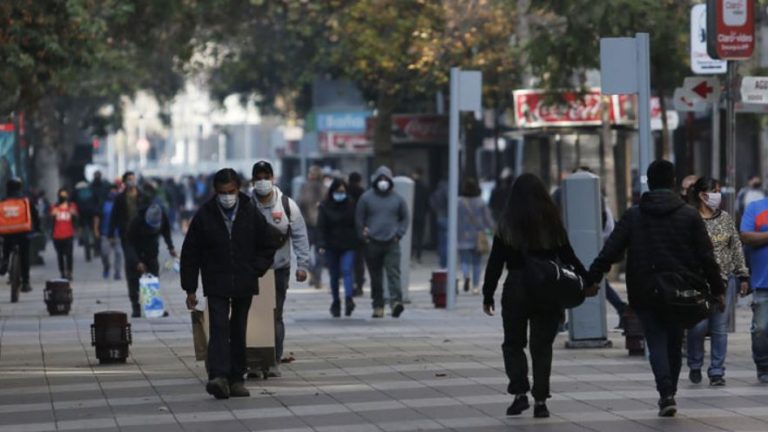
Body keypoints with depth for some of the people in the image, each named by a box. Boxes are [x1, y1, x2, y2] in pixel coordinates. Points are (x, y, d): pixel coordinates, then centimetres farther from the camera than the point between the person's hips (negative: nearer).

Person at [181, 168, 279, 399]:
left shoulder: (252, 214, 0)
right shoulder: (204, 216, -4)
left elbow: (269, 246, 12)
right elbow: (190, 254, 1)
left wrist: (255, 270, -1)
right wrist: (190, 289, -2)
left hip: (244, 285, 2)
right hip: (216, 285, -2)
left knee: (239, 331, 8)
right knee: (219, 328, -15)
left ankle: (236, 379, 14)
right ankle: (218, 377, -26)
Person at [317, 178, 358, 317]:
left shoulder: (352, 205, 2)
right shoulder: (325, 207, 0)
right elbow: (321, 227, -3)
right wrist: (321, 245, -13)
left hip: (348, 245, -1)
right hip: (331, 246, 1)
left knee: (347, 270, -17)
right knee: (334, 275, 8)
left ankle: (348, 298, -28)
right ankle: (336, 302, 17)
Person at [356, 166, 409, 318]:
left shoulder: (397, 199, 8)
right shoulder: (366, 198, 4)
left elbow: (404, 218, 16)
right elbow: (359, 219, 7)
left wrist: (399, 234, 4)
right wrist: (363, 236, 0)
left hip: (392, 244, 0)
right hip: (372, 243, 0)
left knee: (393, 273, -14)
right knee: (376, 276, 6)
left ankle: (396, 301, -24)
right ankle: (378, 306, 12)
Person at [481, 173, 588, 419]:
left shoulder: (507, 223, -3)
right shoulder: (552, 222, 1)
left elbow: (496, 262, -3)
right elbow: (568, 257, 3)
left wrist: (488, 295, 2)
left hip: (516, 289, -2)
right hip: (548, 289, 2)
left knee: (513, 343, 11)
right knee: (542, 346, 8)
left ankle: (520, 393, -4)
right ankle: (540, 401, 4)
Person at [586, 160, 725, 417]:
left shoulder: (633, 216, -1)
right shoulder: (689, 215, -1)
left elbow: (610, 251, -5)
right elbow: (706, 257, 0)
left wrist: (592, 280, 1)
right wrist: (717, 290, 7)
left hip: (644, 292, -1)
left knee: (656, 343, 1)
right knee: (674, 343, 15)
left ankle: (666, 393, -17)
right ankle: (669, 393, 22)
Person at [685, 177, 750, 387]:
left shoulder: (726, 218, 10)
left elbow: (737, 248, 14)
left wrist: (743, 275, 11)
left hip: (725, 280, 4)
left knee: (720, 328, 2)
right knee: (699, 325, -7)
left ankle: (717, 372, 8)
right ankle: (695, 366, 16)